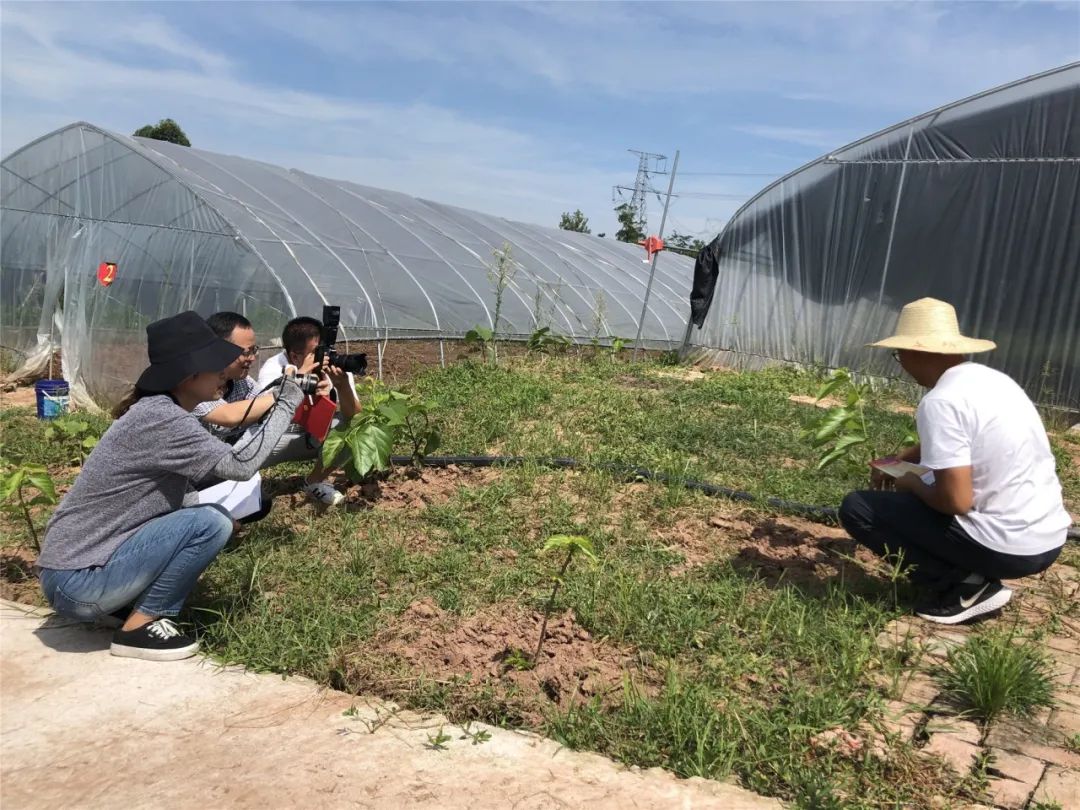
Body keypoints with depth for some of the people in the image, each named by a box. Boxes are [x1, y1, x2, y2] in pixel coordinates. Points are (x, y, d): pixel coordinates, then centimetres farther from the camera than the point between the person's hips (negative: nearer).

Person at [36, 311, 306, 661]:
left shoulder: (159, 410, 7)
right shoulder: (160, 418, -23)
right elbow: (240, 465, -26)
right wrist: (286, 404, -16)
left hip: (80, 563, 9)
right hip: (77, 582, -9)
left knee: (205, 512, 10)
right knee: (211, 522, -19)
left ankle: (128, 605, 11)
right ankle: (138, 628, -5)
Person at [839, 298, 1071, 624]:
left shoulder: (940, 401, -19)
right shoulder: (990, 378, 9)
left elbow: (956, 500, -22)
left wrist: (910, 482, -3)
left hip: (1007, 548, -9)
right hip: (1049, 539, 9)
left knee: (858, 508, -1)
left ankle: (964, 587, -4)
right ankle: (971, 576, 14)